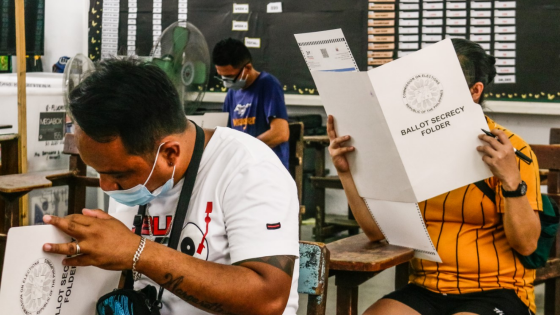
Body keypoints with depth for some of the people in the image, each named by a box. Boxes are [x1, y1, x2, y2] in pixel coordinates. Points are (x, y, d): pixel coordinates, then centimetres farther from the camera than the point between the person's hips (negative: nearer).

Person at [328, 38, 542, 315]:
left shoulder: (509, 149, -5)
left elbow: (527, 244, -11)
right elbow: (377, 229, 3)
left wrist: (511, 180, -25)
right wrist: (346, 171, -7)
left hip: (495, 292, -3)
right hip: (425, 289, 4)